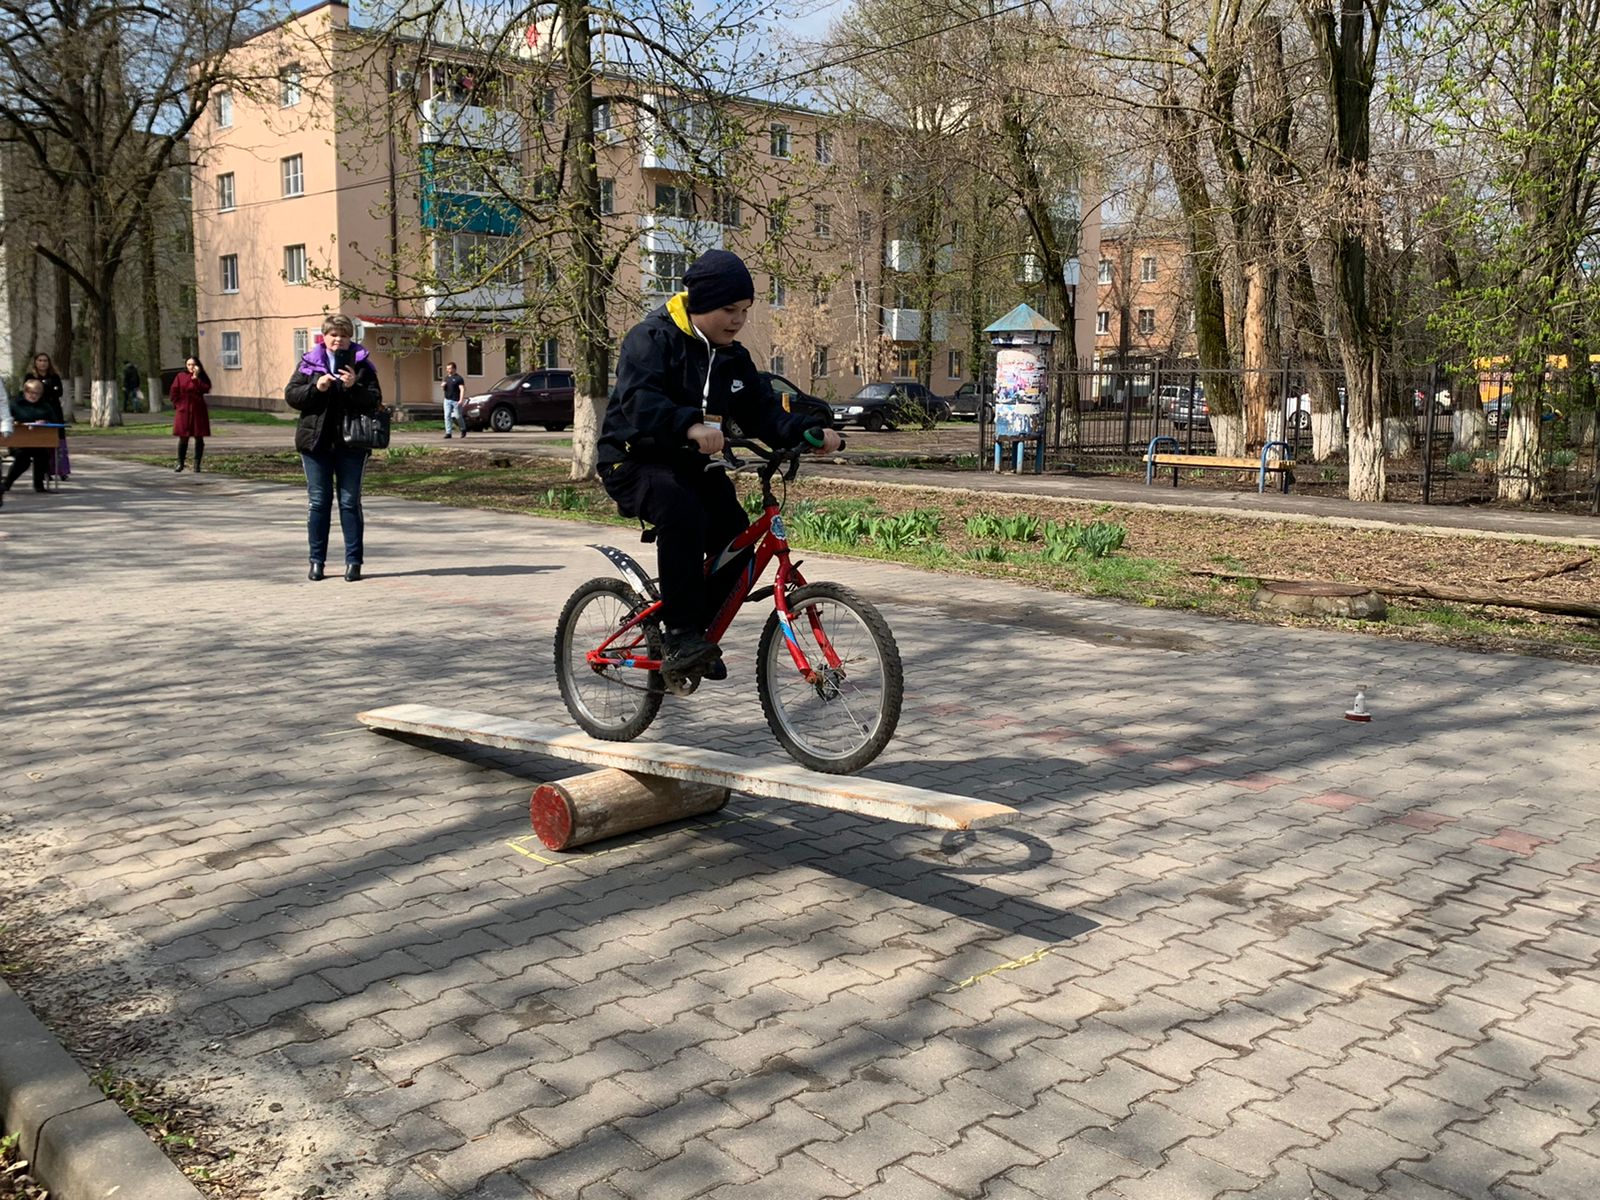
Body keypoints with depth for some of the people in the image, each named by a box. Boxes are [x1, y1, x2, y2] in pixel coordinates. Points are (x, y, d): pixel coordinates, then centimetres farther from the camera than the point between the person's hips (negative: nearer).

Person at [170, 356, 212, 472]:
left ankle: (197, 464, 8)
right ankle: (180, 463, 13)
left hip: (198, 411, 0)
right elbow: (173, 393, 5)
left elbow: (205, 389, -15)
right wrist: (178, 405, -2)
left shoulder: (201, 378, 5)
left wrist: (196, 378, -15)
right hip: (183, 411, 0)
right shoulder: (180, 377, 5)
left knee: (199, 438, 2)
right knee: (183, 437, 2)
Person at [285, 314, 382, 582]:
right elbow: (291, 395, 2)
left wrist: (354, 387, -21)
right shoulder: (309, 362, 6)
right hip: (316, 441, 1)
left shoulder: (361, 364, 3)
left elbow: (375, 402, -4)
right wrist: (316, 387, -13)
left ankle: (353, 561, 9)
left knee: (350, 501, 3)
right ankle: (317, 560, 13)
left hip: (350, 442, -1)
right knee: (318, 501, 5)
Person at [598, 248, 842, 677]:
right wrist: (690, 425, -50)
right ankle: (680, 637, -30)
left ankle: (698, 631, 5)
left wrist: (811, 430, -17)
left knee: (736, 536, -16)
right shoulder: (653, 338, -15)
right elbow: (638, 401, -32)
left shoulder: (733, 358, 8)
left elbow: (764, 413, 3)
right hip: (634, 461, -7)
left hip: (692, 465, 7)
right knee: (683, 512, -36)